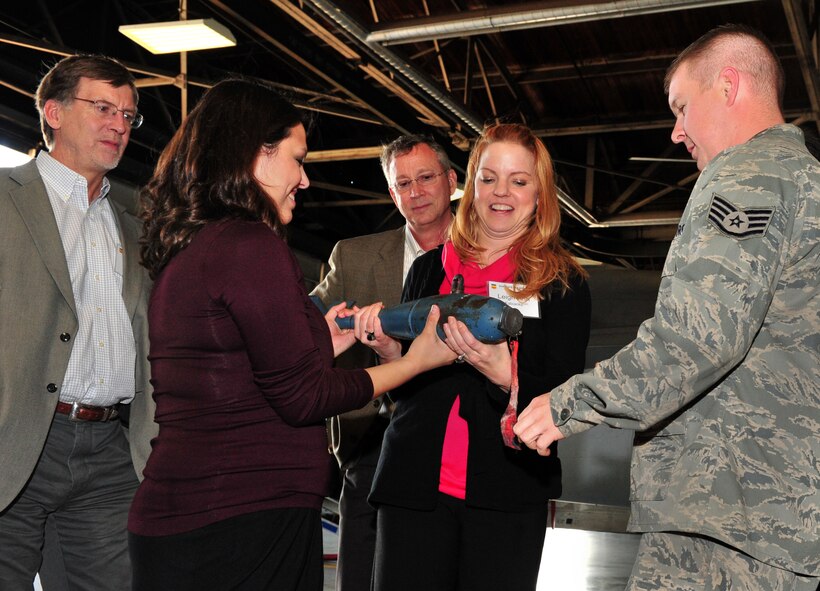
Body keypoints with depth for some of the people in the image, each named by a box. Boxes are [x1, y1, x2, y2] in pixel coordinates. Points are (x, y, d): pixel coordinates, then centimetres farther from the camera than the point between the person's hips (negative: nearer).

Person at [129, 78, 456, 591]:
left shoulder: (183, 250, 12)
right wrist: (416, 360, -3)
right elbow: (302, 398, -14)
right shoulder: (251, 245, -15)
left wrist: (318, 348, 21)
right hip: (244, 517, -9)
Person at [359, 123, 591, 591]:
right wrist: (390, 351, -6)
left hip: (508, 493, -2)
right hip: (416, 482, 2)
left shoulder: (563, 283, 3)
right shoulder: (429, 270, 11)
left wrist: (506, 377, -22)